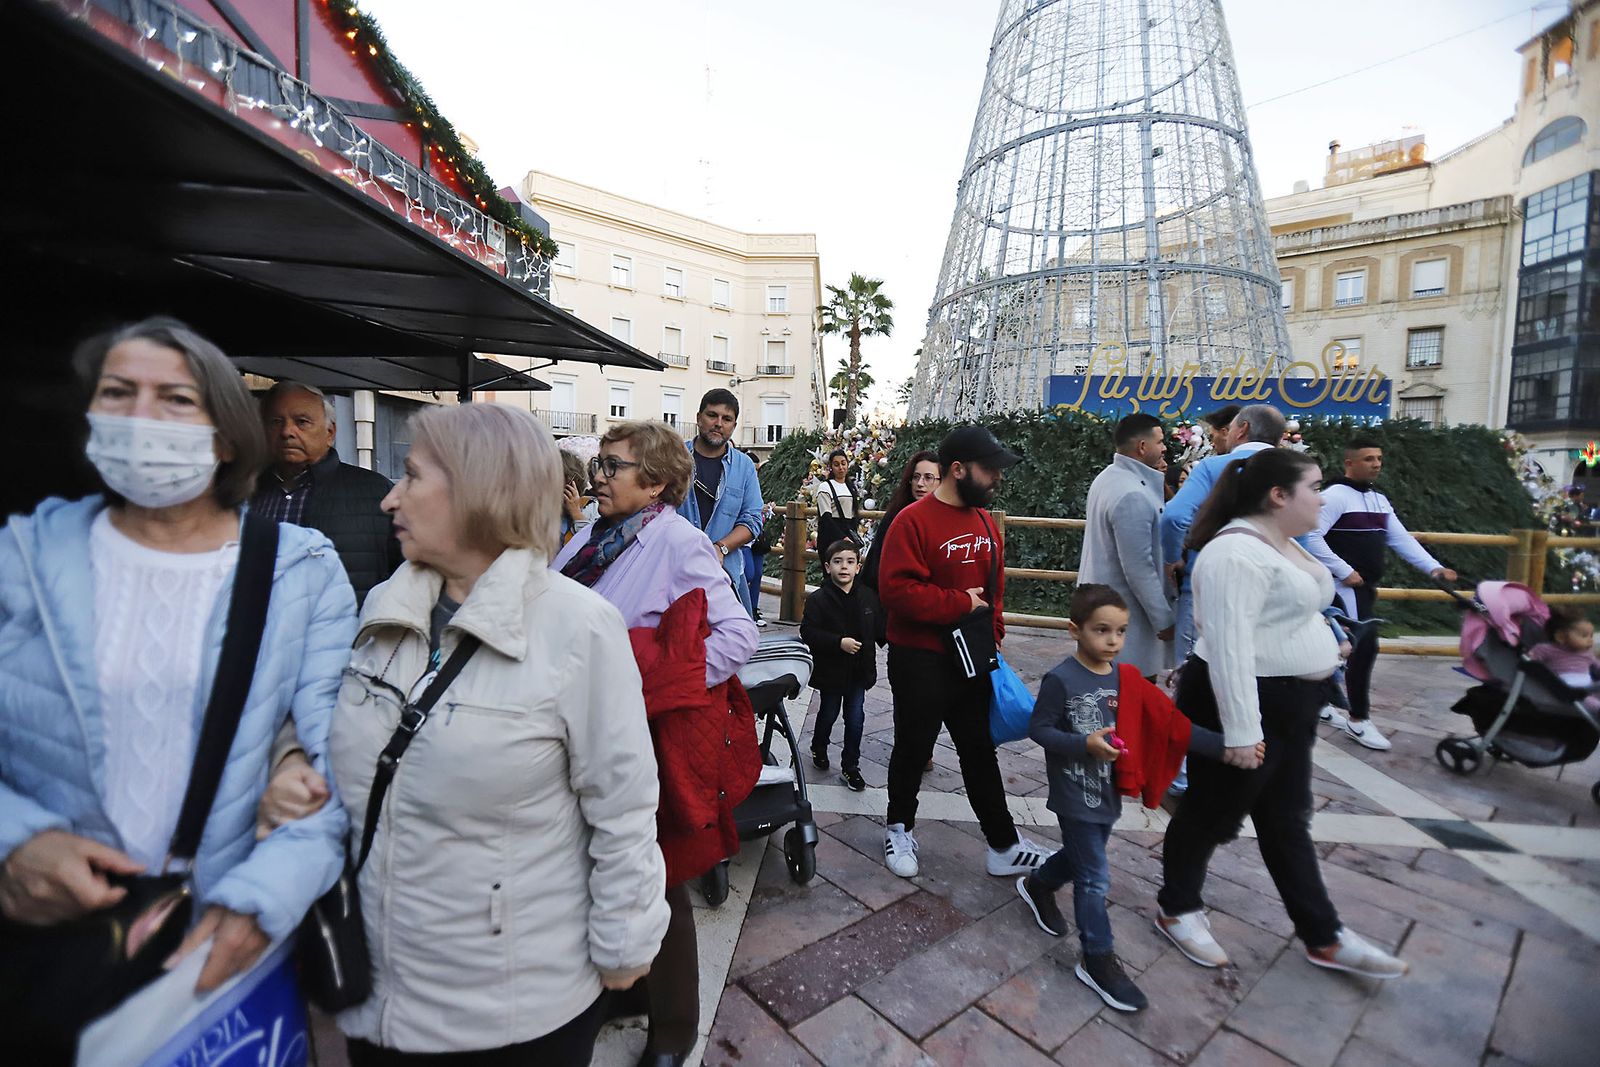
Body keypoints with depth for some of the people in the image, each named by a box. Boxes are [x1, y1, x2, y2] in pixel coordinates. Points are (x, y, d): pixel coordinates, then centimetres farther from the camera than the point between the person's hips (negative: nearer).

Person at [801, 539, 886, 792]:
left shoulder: (869, 597, -2)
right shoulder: (818, 599, -14)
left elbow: (880, 629, 7)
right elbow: (808, 632, -18)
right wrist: (839, 642, -25)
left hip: (860, 670, 3)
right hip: (831, 670, -2)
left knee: (855, 719, 6)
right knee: (828, 714, 17)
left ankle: (850, 766, 22)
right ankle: (819, 749, 44)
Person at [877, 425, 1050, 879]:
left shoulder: (985, 521, 6)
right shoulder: (914, 520, -17)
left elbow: (995, 590, 14)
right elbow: (897, 589, -26)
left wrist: (994, 641, 8)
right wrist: (959, 604, -19)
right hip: (920, 661, -6)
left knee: (980, 751, 17)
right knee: (913, 749, 12)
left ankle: (1003, 847, 30)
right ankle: (899, 829, 35)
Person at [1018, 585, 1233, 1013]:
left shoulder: (1125, 678, -2)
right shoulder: (1060, 680, -20)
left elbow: (1168, 722, -3)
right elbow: (1039, 729, -17)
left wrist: (1223, 745, -11)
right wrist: (1085, 744, -30)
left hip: (1108, 792, 7)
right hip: (1075, 795, -7)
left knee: (1081, 856, 25)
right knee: (1094, 878, 1)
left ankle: (1037, 885, 50)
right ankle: (1098, 961, 18)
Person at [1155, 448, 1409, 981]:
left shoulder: (1279, 544, 10)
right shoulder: (1238, 553, -24)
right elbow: (1229, 646, -29)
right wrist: (1241, 732, -29)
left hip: (1287, 708, 10)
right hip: (1241, 707, -10)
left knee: (1286, 822, 19)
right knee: (1213, 814, 8)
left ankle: (1324, 938, 34)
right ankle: (1176, 909, 29)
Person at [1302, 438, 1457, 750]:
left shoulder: (1379, 500, 15)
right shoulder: (1335, 495, -13)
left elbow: (1401, 538, 15)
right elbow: (1311, 538, -21)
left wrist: (1433, 567, 2)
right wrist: (1344, 571, -20)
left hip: (1366, 586, 9)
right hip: (1345, 585, -9)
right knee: (1364, 645, -11)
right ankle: (1358, 719, 1)